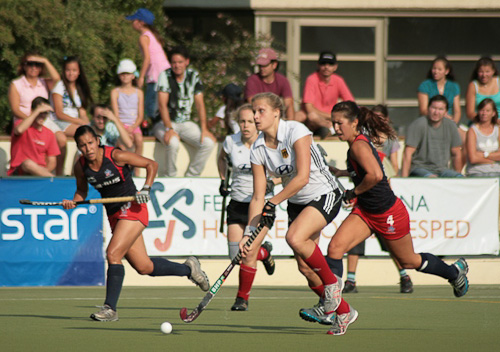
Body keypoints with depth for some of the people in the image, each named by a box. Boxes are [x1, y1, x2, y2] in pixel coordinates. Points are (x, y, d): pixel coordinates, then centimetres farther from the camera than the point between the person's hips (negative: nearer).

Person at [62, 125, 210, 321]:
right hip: (114, 215, 6)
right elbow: (82, 190, 17)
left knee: (113, 254, -22)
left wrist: (146, 189, -19)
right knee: (144, 268, 9)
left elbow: (151, 164, -6)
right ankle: (188, 269, 32)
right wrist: (74, 202, -4)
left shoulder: (115, 156, -16)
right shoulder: (81, 167, -1)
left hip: (132, 209, -6)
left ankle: (110, 308, -16)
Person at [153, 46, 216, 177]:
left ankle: (190, 177, -8)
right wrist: (169, 129, -28)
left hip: (186, 123, 4)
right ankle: (171, 177, -16)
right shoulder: (165, 76, -9)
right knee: (173, 142, -36)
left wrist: (204, 128, -11)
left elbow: (200, 104, 2)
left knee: (209, 143, -19)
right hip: (165, 123, -4)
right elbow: (162, 104, -16)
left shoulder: (194, 76, 2)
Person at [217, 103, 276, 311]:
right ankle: (264, 253, 31)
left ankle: (243, 297, 7)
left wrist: (272, 182, -21)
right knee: (235, 254, -3)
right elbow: (222, 158, 21)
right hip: (237, 203, 3)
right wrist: (223, 180, 10)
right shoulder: (231, 142, -3)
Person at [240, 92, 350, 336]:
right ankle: (341, 310, 20)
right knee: (304, 266, 1)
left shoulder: (296, 131, -21)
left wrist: (274, 202, -26)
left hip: (324, 195, -7)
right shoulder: (258, 149, -3)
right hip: (296, 203, 7)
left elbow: (302, 177, -27)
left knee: (295, 237, -30)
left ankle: (332, 282, -7)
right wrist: (250, 235, -11)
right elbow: (258, 198, -2)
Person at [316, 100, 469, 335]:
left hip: (389, 214, -8)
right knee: (335, 247, -13)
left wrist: (354, 192, -26)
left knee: (408, 261, 13)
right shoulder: (360, 142, 3)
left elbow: (375, 175, -40)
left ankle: (455, 272, 42)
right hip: (365, 211, 8)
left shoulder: (359, 146, -25)